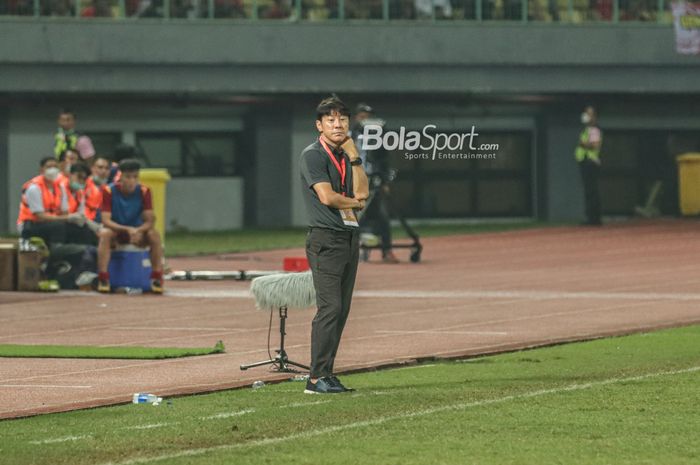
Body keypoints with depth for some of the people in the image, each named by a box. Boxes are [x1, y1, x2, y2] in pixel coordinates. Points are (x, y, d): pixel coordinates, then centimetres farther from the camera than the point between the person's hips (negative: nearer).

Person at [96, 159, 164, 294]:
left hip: (137, 232, 2)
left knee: (154, 235, -29)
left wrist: (138, 231, -34)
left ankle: (157, 277, -24)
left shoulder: (144, 192, -10)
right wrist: (128, 229, -36)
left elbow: (150, 221, -13)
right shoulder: (109, 191, -15)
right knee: (105, 234, -36)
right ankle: (102, 279, -36)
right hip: (116, 231, -2)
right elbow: (106, 221, -21)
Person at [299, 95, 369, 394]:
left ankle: (326, 374, 8)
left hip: (350, 236, 8)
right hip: (326, 238, -8)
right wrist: (354, 202, 0)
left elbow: (361, 194, 6)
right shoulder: (313, 155, -6)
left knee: (342, 309, 5)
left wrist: (354, 158, 1)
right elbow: (327, 196, -16)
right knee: (330, 307, -14)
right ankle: (317, 378, -15)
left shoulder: (347, 157, 17)